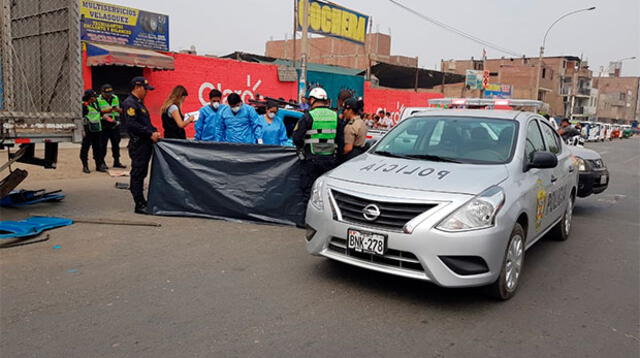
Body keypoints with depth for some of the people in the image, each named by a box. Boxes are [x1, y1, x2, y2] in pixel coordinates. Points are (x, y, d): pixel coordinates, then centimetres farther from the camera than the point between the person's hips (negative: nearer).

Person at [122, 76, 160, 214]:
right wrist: (150, 134, -18)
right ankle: (139, 205, -1)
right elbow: (132, 124, -21)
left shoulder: (139, 103, 21)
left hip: (146, 144, 10)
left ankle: (142, 202, 21)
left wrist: (154, 131, 7)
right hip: (138, 144, -10)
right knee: (137, 174, -5)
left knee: (141, 174, 14)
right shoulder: (129, 103, -11)